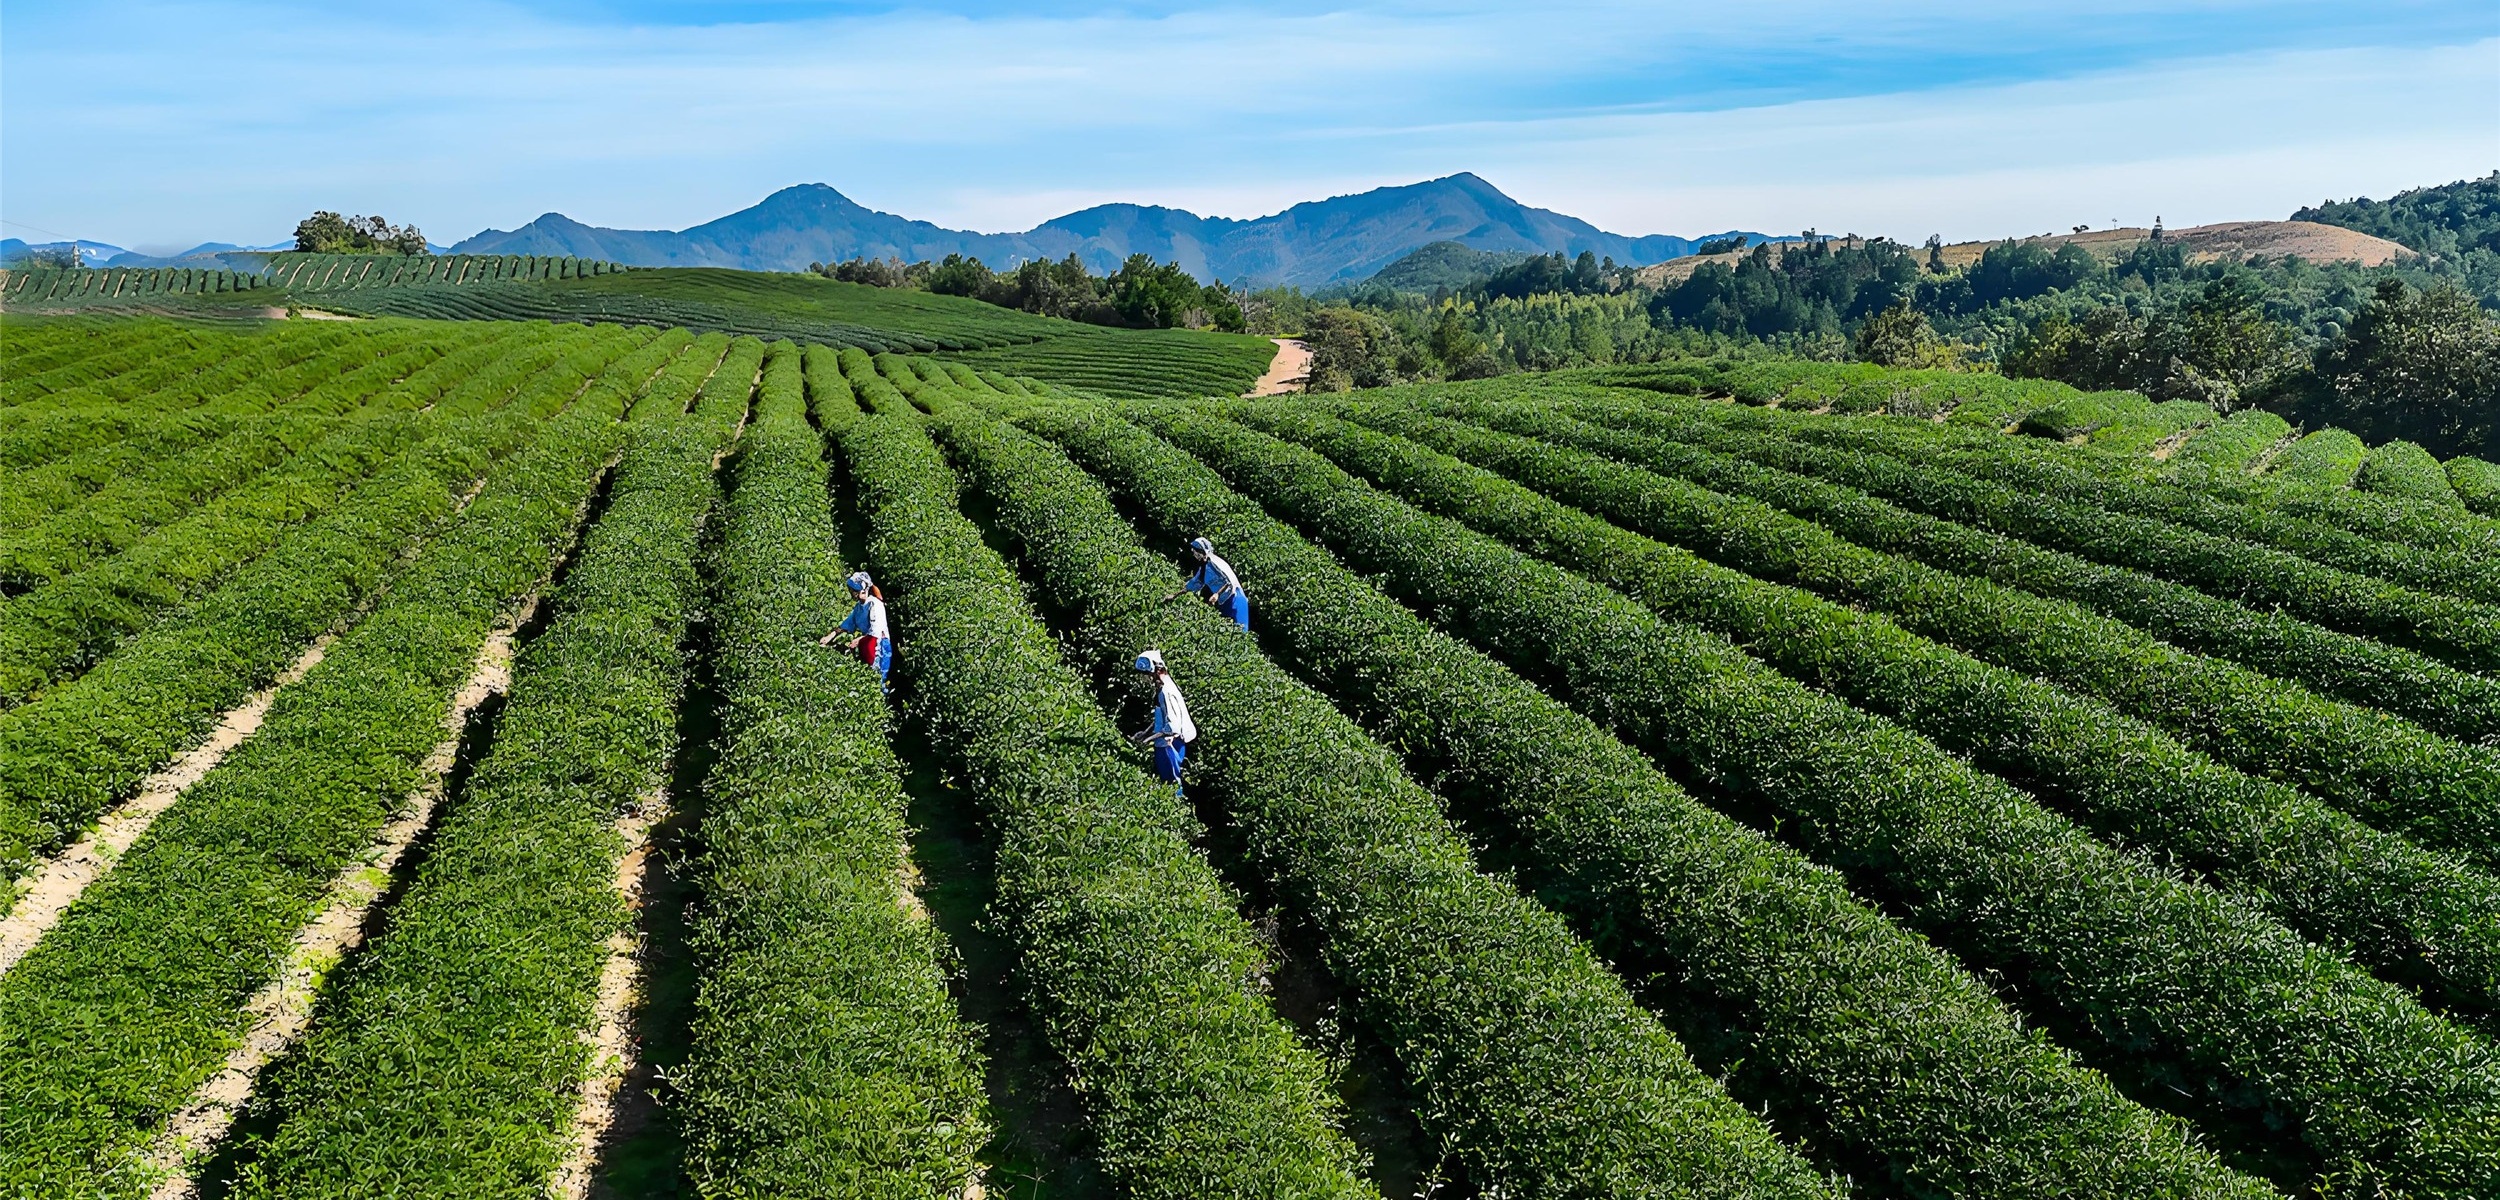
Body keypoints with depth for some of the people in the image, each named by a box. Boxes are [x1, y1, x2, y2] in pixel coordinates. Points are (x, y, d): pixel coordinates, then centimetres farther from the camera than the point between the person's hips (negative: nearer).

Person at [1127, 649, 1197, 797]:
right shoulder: (1161, 687, 8)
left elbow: (1173, 725, -27)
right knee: (1165, 781, 19)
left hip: (1170, 745, -10)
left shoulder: (1167, 691, -23)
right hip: (1163, 744, 10)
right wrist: (1145, 733, 11)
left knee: (1172, 784, 1)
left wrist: (1149, 739, -23)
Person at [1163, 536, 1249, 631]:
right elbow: (1195, 583, 21)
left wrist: (1217, 594, -34)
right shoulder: (1205, 566, 11)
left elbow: (1230, 582, -23)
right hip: (1224, 602, 9)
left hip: (1233, 600, -9)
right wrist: (1175, 594, 22)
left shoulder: (1214, 563, -18)